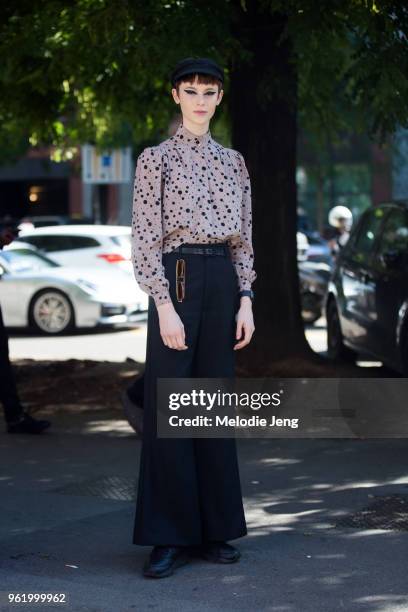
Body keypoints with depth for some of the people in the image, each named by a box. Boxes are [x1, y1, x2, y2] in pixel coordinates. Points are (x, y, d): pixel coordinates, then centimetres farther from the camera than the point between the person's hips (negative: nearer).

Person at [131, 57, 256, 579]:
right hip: (177, 279, -5)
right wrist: (164, 306, -15)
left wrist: (245, 301, 4)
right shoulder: (156, 158, -1)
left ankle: (214, 530, 16)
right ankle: (170, 537, 2)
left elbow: (242, 238, 14)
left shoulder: (233, 161, 14)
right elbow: (144, 238, -7)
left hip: (223, 281, 5)